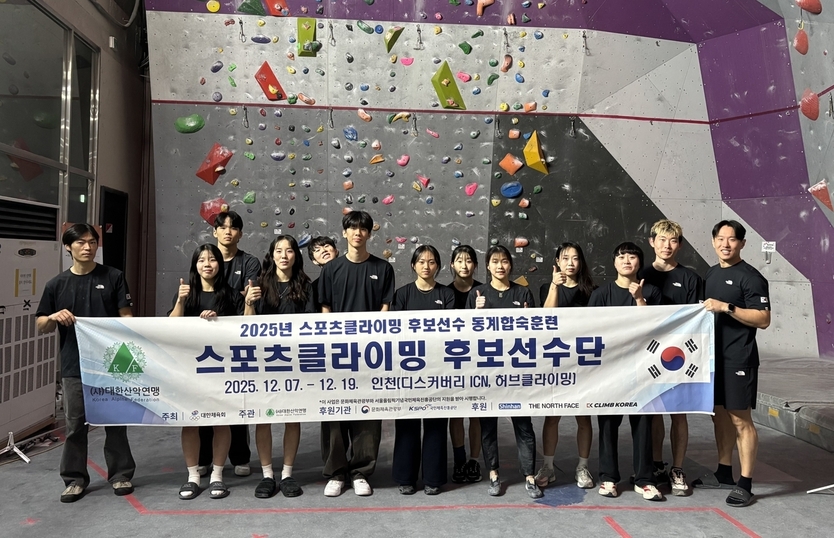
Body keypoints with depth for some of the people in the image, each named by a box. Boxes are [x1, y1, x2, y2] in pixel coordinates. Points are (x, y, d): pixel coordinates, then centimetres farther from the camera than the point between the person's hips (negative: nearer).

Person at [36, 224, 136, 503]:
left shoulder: (113, 277, 1)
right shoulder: (56, 285, 4)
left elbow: (126, 315, 1)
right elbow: (41, 326, 10)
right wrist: (54, 317, -12)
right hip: (74, 365, 1)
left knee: (115, 421, 8)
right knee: (75, 424, 8)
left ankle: (120, 475, 21)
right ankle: (75, 479, 22)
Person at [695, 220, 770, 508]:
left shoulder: (750, 277, -10)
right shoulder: (712, 273, 14)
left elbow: (763, 319, -17)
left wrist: (727, 307, -23)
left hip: (738, 359, -8)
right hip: (714, 355, 8)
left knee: (740, 419, -2)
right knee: (720, 415, 15)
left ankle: (745, 483, 7)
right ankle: (724, 473, 27)